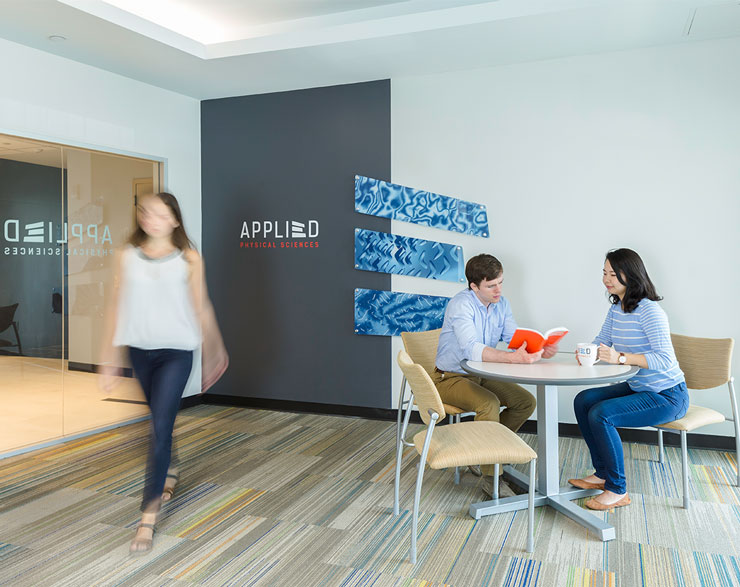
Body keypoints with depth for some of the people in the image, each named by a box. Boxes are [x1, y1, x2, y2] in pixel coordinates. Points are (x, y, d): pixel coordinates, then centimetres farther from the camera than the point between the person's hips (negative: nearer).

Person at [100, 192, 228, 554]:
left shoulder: (189, 259, -4)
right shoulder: (127, 256, 1)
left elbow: (201, 307, 4)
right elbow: (117, 308, 4)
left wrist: (214, 353, 11)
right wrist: (109, 362, 5)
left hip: (176, 351, -3)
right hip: (139, 350, 3)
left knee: (160, 428, -7)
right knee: (159, 421, 20)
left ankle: (148, 514, 2)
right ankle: (170, 469, 49)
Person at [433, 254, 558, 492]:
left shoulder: (501, 304, 0)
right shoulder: (461, 305, -25)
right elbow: (471, 349, -38)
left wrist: (538, 351, -27)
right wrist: (513, 358, -49)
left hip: (481, 376, 8)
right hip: (450, 378, -7)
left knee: (526, 401, -3)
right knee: (489, 402, -31)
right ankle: (492, 476, -18)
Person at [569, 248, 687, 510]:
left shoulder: (649, 310, -22)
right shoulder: (616, 308, 6)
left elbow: (665, 358, -29)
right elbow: (601, 342, 13)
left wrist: (621, 358, -38)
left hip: (667, 396, -9)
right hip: (637, 388, 9)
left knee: (600, 414, -24)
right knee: (583, 400, 2)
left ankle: (617, 490, -8)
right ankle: (602, 474, 12)